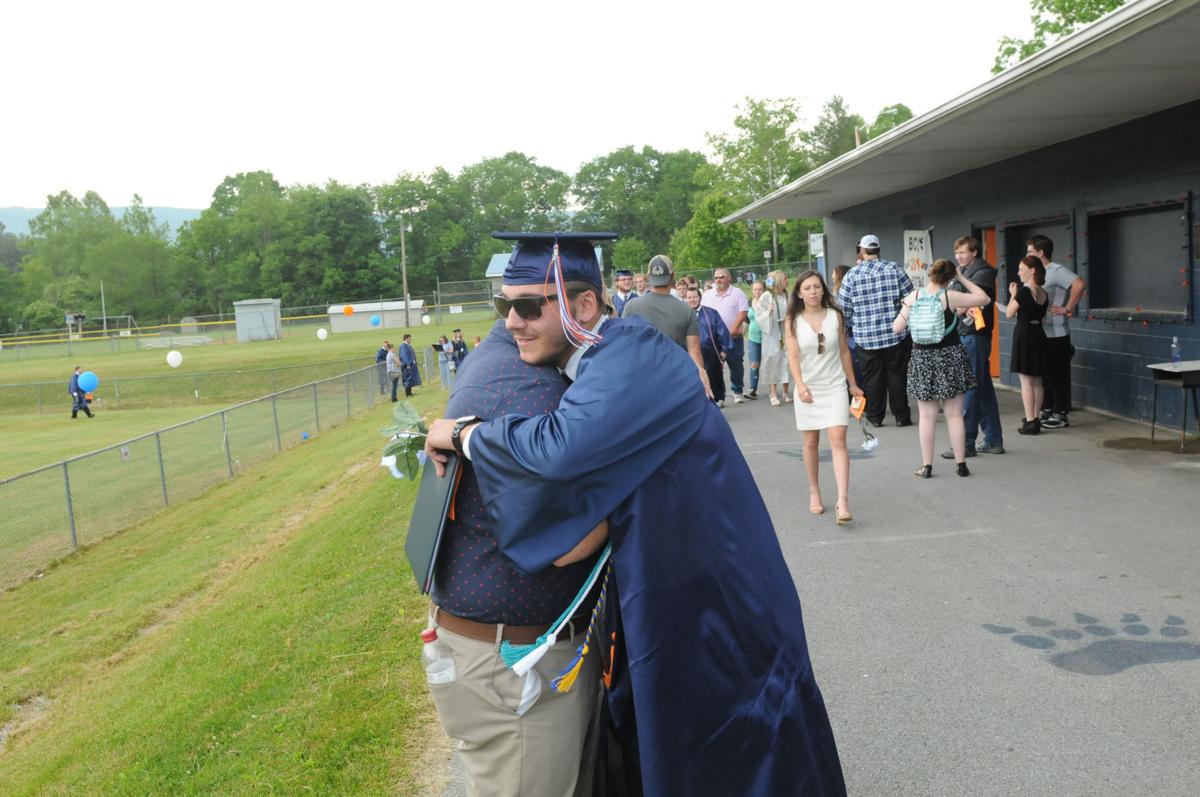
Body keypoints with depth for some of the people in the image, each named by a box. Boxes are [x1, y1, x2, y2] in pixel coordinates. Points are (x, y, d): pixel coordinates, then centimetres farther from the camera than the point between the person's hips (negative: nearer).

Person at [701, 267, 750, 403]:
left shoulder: (737, 293, 1)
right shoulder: (707, 295, 11)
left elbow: (743, 312, -7)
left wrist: (735, 327, -20)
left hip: (734, 337, -2)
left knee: (736, 365, 6)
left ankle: (737, 392, 21)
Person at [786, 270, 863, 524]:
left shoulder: (835, 315, 2)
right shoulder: (792, 321, -2)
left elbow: (844, 351, 10)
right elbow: (793, 355, -12)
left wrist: (853, 384, 13)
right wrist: (800, 385, -26)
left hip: (835, 386, 0)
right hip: (808, 388, 0)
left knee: (838, 440, -11)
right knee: (811, 442, 9)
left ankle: (843, 501, -16)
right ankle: (814, 493, 26)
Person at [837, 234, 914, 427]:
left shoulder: (852, 275, -3)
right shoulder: (894, 269, -2)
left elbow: (844, 308, 0)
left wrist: (848, 326, 18)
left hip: (866, 337, 0)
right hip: (896, 334, 0)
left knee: (872, 377, 8)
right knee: (897, 375, 7)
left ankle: (875, 416, 14)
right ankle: (901, 416, 11)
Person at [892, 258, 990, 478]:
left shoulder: (913, 297, -5)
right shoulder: (950, 298, -10)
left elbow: (897, 328, -1)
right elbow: (984, 299, 0)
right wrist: (963, 278, 6)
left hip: (922, 359, 1)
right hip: (949, 358, -1)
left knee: (927, 417, 7)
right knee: (954, 415, 7)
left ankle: (926, 466, 10)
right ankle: (961, 464, 12)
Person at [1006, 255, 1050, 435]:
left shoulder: (1024, 291, -15)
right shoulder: (1043, 293, 8)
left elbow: (1009, 313, -9)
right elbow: (1043, 319, 13)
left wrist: (1013, 295, 2)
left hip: (1024, 334, -8)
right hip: (1038, 334, 8)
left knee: (1026, 381, -4)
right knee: (1037, 381, 13)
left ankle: (1030, 421, -5)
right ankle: (1035, 418, 21)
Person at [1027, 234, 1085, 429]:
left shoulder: (1057, 271, -13)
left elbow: (1080, 284, -28)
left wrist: (1067, 309, -23)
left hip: (1056, 334, -9)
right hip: (1041, 333, 9)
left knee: (1058, 376, -1)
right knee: (1044, 374, 15)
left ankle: (1060, 416, 6)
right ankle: (1046, 411, 25)